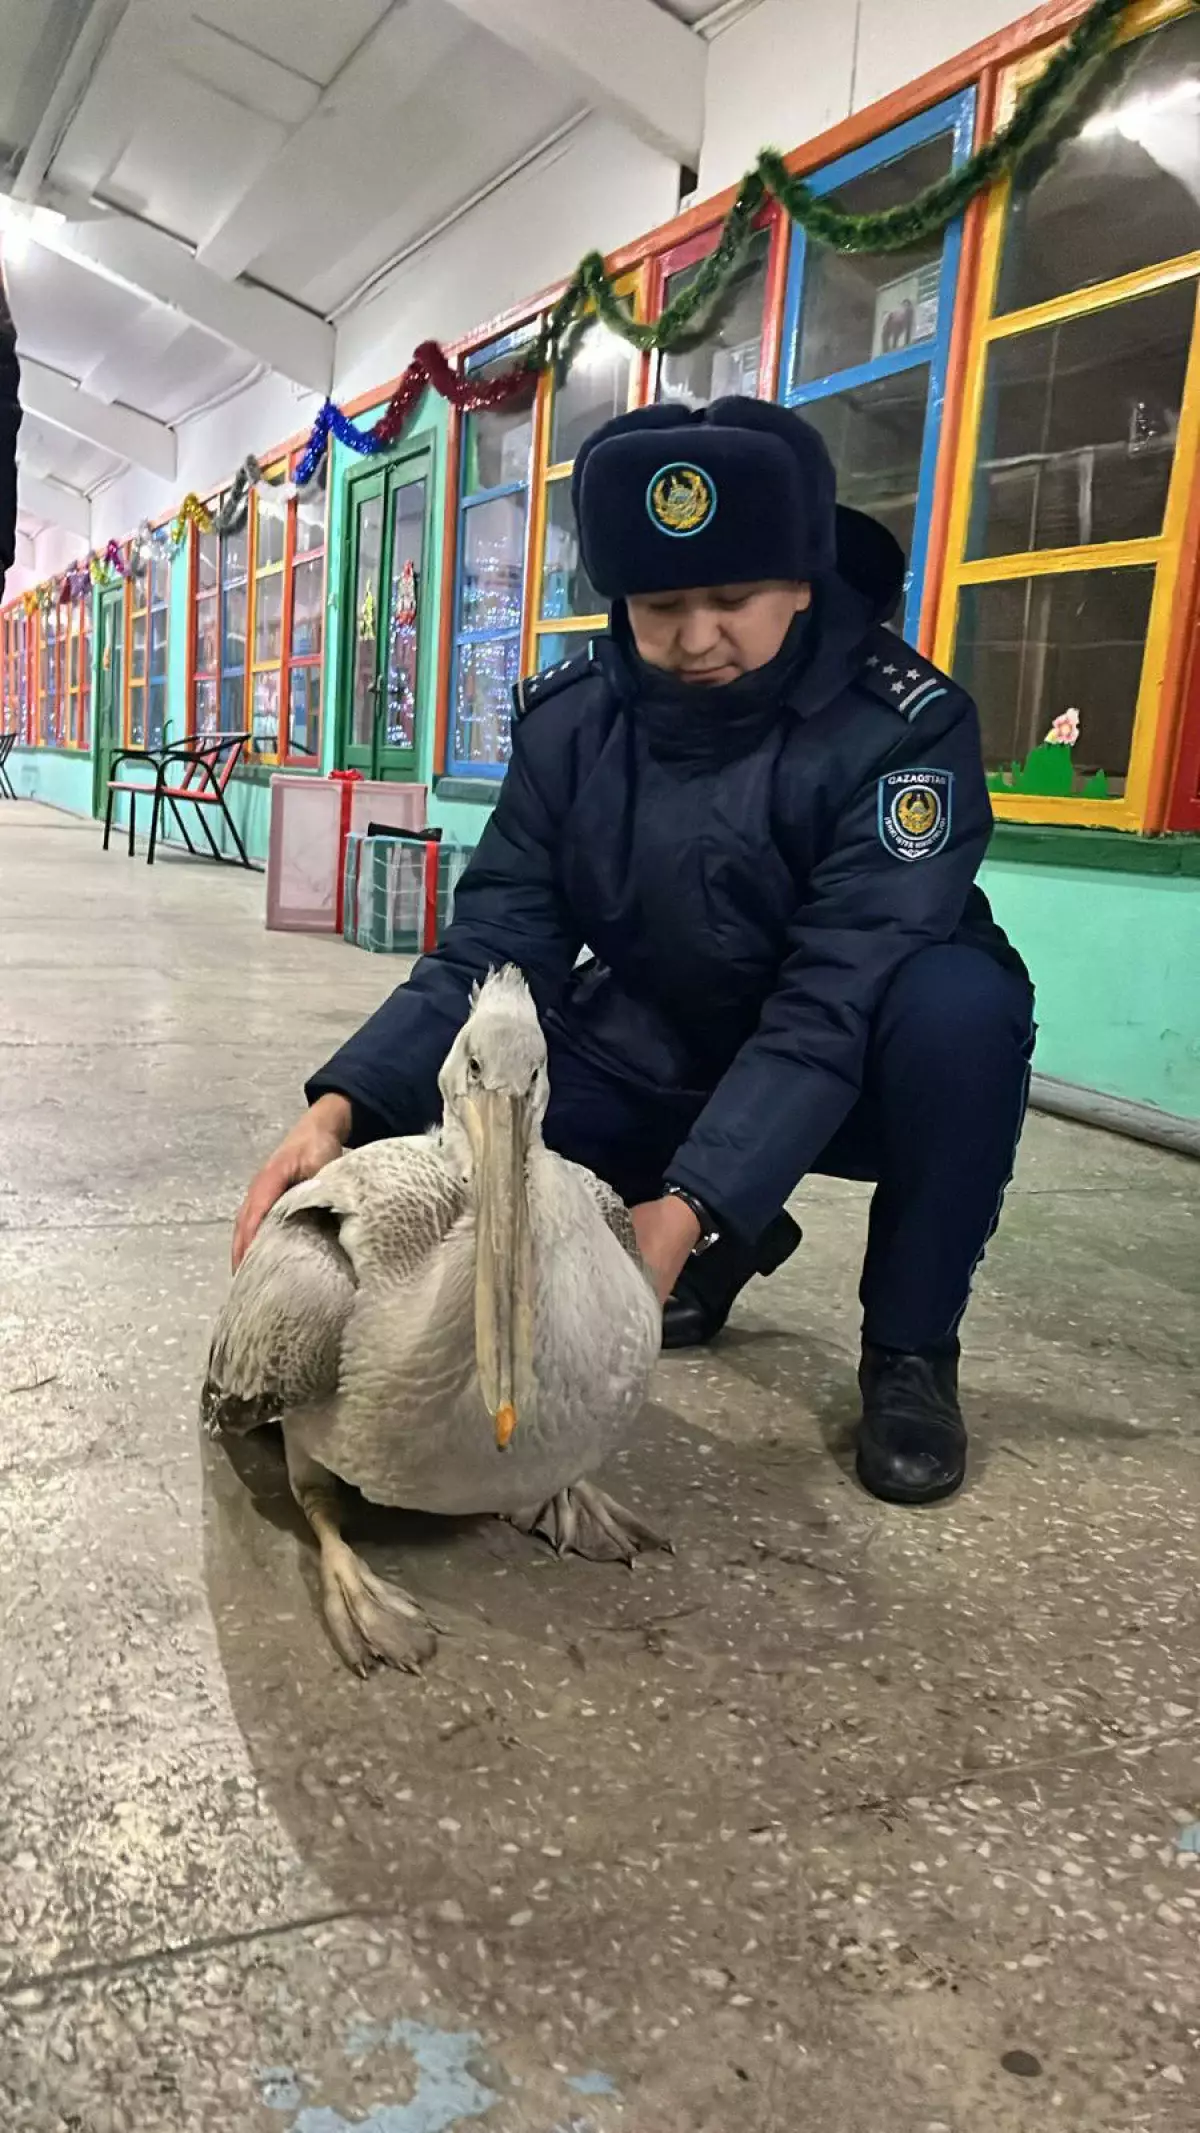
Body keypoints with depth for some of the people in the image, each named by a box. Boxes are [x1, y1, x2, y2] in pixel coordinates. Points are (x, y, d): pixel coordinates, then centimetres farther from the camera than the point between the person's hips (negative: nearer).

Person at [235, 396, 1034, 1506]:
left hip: (852, 1074, -3)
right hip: (657, 1064, 4)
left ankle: (911, 1351, -10)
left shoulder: (902, 727, -23)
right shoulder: (572, 720, -11)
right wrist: (342, 1106, -33)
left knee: (963, 1001, -35)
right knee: (442, 1096, -14)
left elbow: (834, 1002, -32)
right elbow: (495, 944, -17)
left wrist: (687, 1202, -44)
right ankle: (727, 1250, 9)